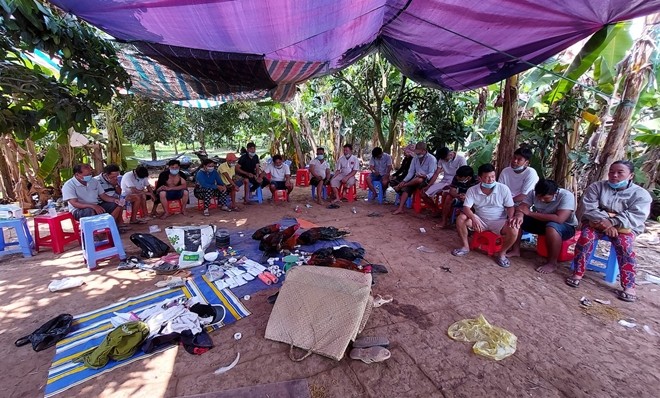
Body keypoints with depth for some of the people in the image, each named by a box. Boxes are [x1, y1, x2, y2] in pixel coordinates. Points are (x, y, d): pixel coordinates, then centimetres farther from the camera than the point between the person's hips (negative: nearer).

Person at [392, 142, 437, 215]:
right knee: (406, 189, -21)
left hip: (426, 181, -6)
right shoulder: (415, 158, 11)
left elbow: (432, 173, -15)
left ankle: (400, 186, -14)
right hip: (415, 180, 6)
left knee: (418, 179, -38)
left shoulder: (431, 159, -8)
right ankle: (400, 208, -25)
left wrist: (425, 176, -38)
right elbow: (411, 172, 9)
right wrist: (404, 181, -6)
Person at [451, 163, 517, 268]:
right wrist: (474, 219, -34)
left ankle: (501, 253, -1)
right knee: (460, 219, -24)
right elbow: (466, 208, -15)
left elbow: (510, 207, -2)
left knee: (514, 231, -29)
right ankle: (465, 247, -4)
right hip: (480, 220, 1)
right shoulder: (472, 190, -10)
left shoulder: (503, 189, -10)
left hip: (499, 222, 0)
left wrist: (510, 218, -24)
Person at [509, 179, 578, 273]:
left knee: (552, 227, -39)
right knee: (516, 220, -14)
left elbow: (559, 219, -37)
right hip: (542, 222, 5)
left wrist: (530, 213, -32)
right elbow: (521, 207, -18)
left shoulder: (566, 196, -27)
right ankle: (515, 250, -3)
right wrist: (519, 215, -44)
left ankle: (552, 263, -23)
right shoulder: (534, 193, -13)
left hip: (566, 226, -5)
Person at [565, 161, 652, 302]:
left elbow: (636, 216, -11)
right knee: (586, 237, -31)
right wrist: (604, 220, -23)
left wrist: (612, 222, -26)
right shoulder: (596, 187, 3)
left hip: (623, 227, 0)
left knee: (624, 246, -30)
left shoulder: (641, 193, 2)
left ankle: (629, 286, -21)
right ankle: (577, 274, -25)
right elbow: (589, 208, -7)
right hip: (596, 222, 0)